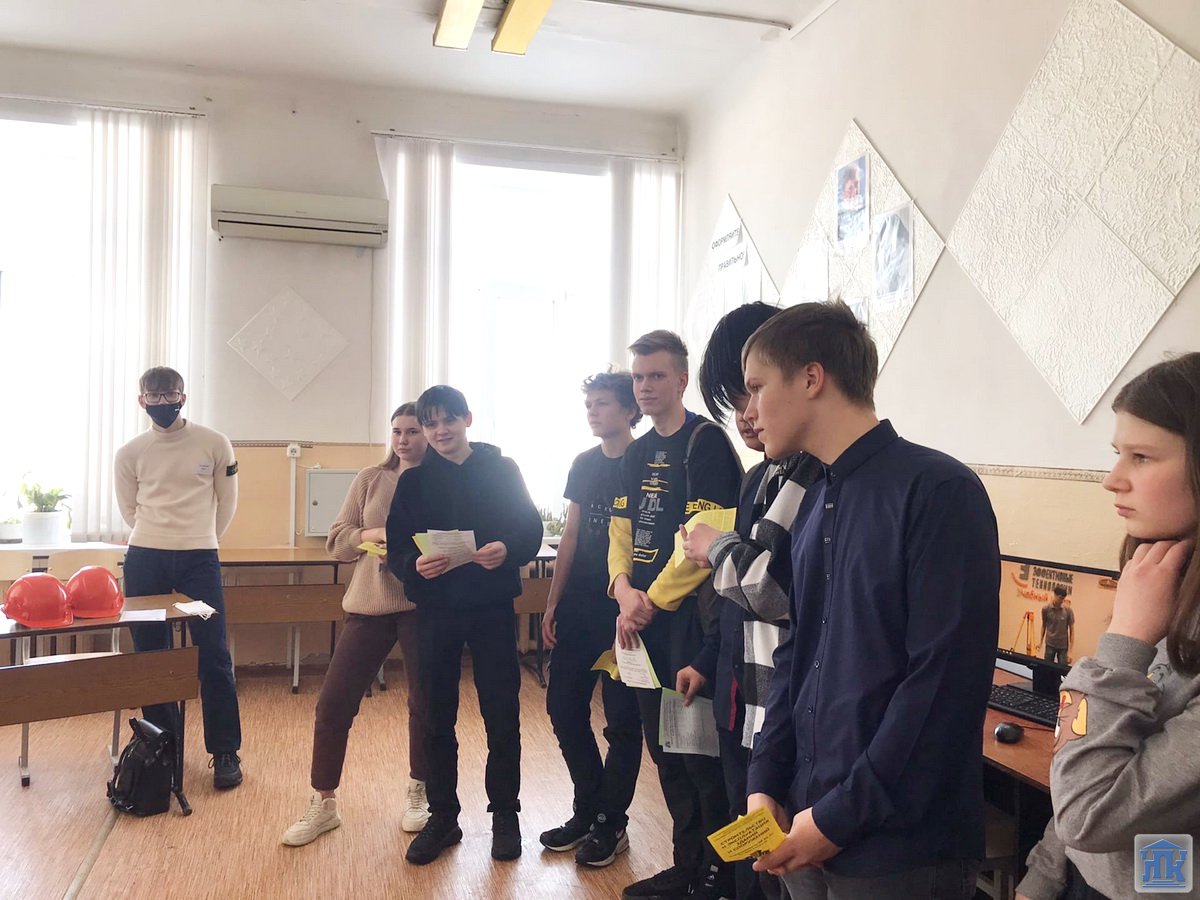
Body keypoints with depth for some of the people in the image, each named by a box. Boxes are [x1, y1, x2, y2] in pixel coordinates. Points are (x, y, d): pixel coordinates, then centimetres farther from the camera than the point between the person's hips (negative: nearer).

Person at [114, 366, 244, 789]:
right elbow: (130, 510, 14)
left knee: (213, 655, -4)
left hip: (199, 558, -2)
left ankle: (225, 752, 6)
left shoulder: (214, 444, -2)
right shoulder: (129, 453, 3)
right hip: (145, 560, 2)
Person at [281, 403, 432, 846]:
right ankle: (322, 804, 19)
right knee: (334, 704, 2)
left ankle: (419, 793, 31)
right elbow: (336, 542, 4)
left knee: (424, 702, 8)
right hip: (370, 605, 2)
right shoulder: (370, 479, 6)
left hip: (422, 606, -2)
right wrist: (376, 533, -14)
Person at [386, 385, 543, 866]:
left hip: (492, 608, -2)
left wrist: (507, 549, -24)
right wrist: (415, 564, -22)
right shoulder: (413, 480, 6)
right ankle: (442, 816, 25)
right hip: (435, 609, 2)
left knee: (501, 715, 5)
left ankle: (505, 815, 21)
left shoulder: (502, 469, 1)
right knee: (437, 718, 10)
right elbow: (396, 548, 0)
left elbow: (531, 529, -3)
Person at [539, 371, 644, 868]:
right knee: (564, 707, 10)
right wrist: (553, 603, 9)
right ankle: (589, 811, 26)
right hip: (577, 610, 7)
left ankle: (610, 823, 20)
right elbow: (571, 537, 12)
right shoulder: (584, 464, 10)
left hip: (621, 611, -6)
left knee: (621, 719, 4)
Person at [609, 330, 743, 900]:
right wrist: (624, 590, -4)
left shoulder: (706, 443, -9)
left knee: (700, 751, -1)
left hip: (690, 616, -8)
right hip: (643, 618, 8)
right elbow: (621, 531, 13)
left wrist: (653, 601, -13)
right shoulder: (637, 453, 14)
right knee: (662, 746, 14)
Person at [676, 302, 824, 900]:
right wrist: (708, 661, 24)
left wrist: (716, 549, -9)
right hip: (740, 699, 9)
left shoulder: (813, 473, -20)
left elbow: (771, 585, -28)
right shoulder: (763, 476, 12)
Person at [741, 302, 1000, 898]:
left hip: (898, 850, -7)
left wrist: (841, 817, -17)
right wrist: (765, 783, 2)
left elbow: (945, 679, -20)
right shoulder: (814, 502, 9)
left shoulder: (938, 491, -15)